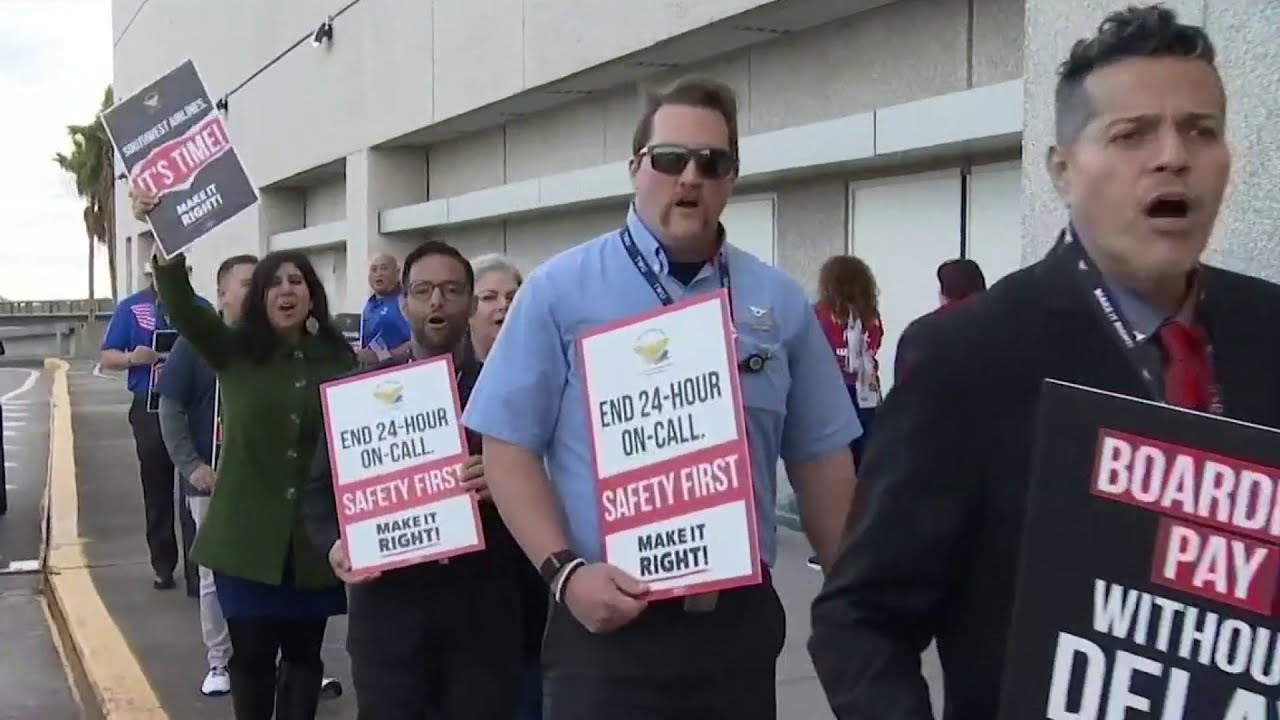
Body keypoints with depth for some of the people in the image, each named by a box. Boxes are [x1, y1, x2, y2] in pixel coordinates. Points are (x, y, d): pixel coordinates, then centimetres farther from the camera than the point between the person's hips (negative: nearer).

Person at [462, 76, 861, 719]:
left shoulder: (779, 302, 5)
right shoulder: (561, 290, -3)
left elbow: (821, 458, 8)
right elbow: (508, 449, -4)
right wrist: (565, 571, -15)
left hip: (741, 620, 3)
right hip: (608, 620, -3)